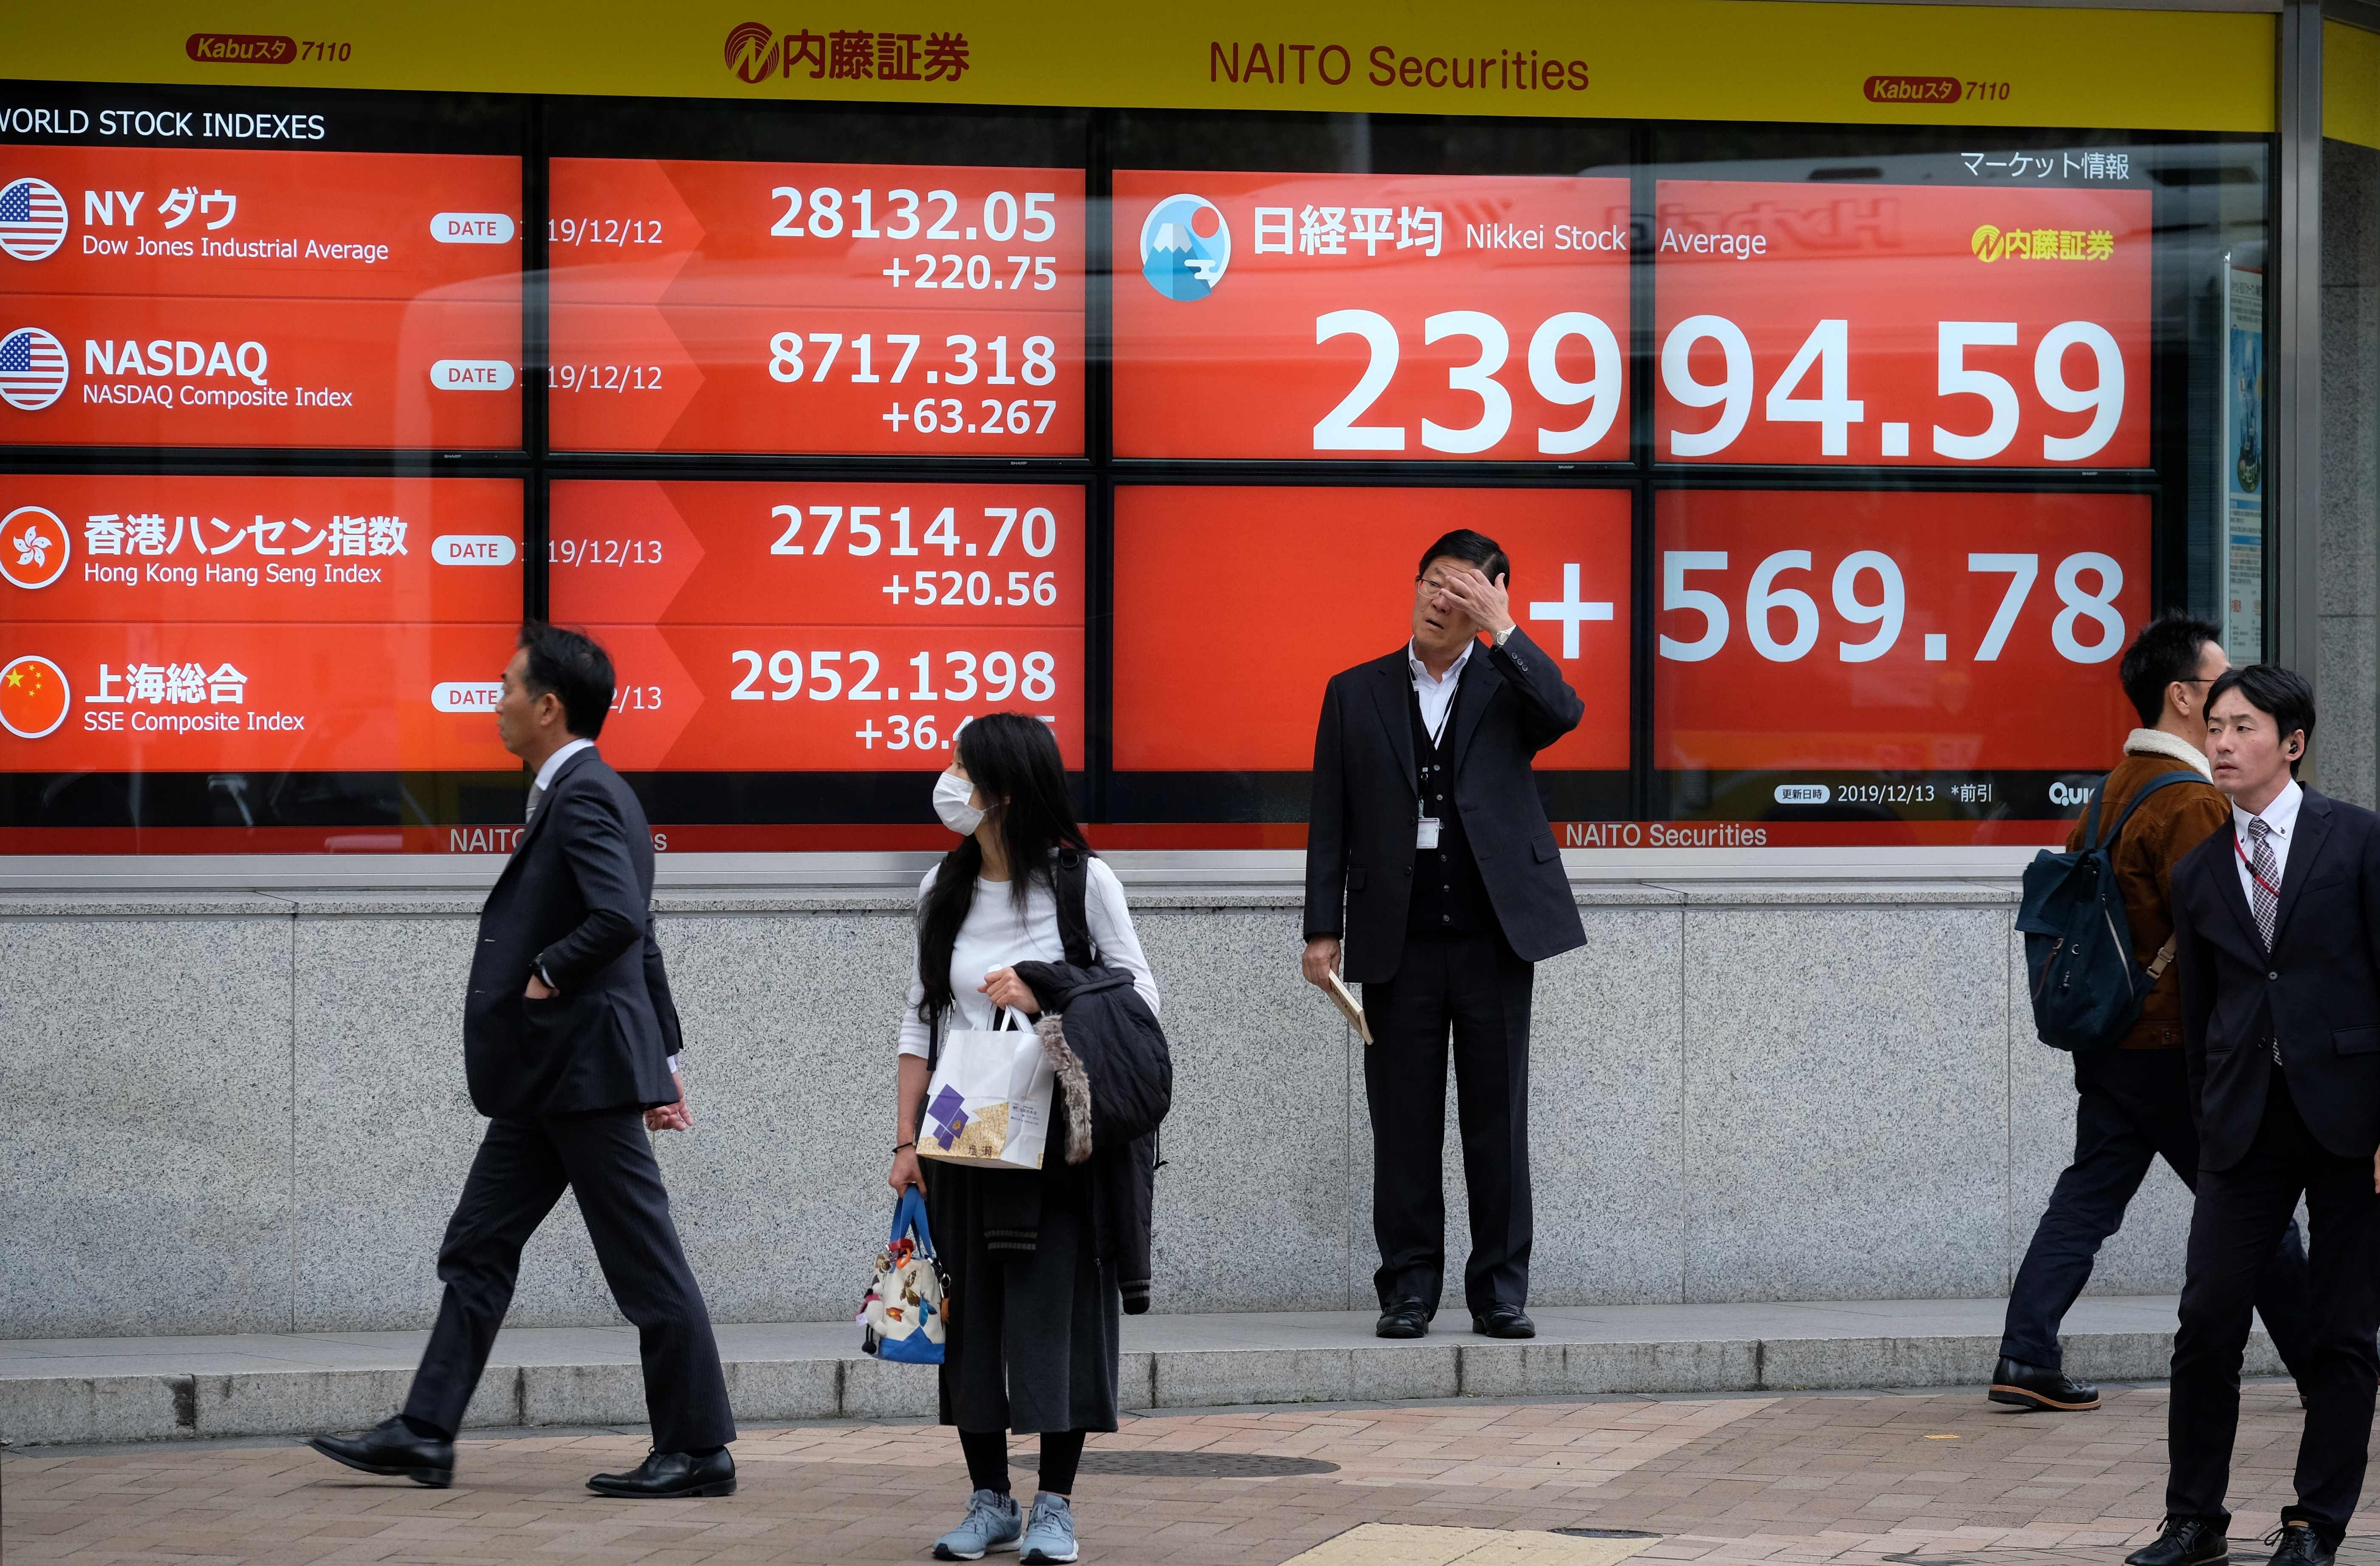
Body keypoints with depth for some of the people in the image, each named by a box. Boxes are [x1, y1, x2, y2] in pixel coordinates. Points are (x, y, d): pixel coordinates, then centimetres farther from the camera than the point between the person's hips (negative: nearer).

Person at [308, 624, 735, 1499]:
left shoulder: (584, 795, -15)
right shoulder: (585, 793, 17)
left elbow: (620, 917, -30)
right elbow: (638, 933, 22)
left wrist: (548, 976, -15)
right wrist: (662, 1050, 23)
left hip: (588, 1069, -11)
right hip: (546, 1077, 11)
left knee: (646, 1266, -4)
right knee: (478, 1250, 11)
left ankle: (699, 1450, 1)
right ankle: (425, 1435, 13)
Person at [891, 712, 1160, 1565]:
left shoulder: (1082, 882, -5)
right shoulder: (942, 891, 7)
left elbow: (1140, 994, -2)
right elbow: (921, 1021, 9)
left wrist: (1046, 998, -16)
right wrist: (906, 1139, 4)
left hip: (1056, 1134, -4)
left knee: (1054, 1308, -4)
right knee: (969, 1313, 4)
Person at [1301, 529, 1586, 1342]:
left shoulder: (1508, 684, 7)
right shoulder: (1356, 694, 9)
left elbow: (1566, 713, -16)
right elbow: (1330, 819, 7)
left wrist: (1504, 632, -17)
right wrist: (1323, 929, 1)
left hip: (1494, 935, -1)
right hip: (1399, 939, 1)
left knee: (1498, 1120, 2)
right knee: (1403, 1123, 3)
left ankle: (1500, 1290, 8)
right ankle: (1409, 1288, 9)